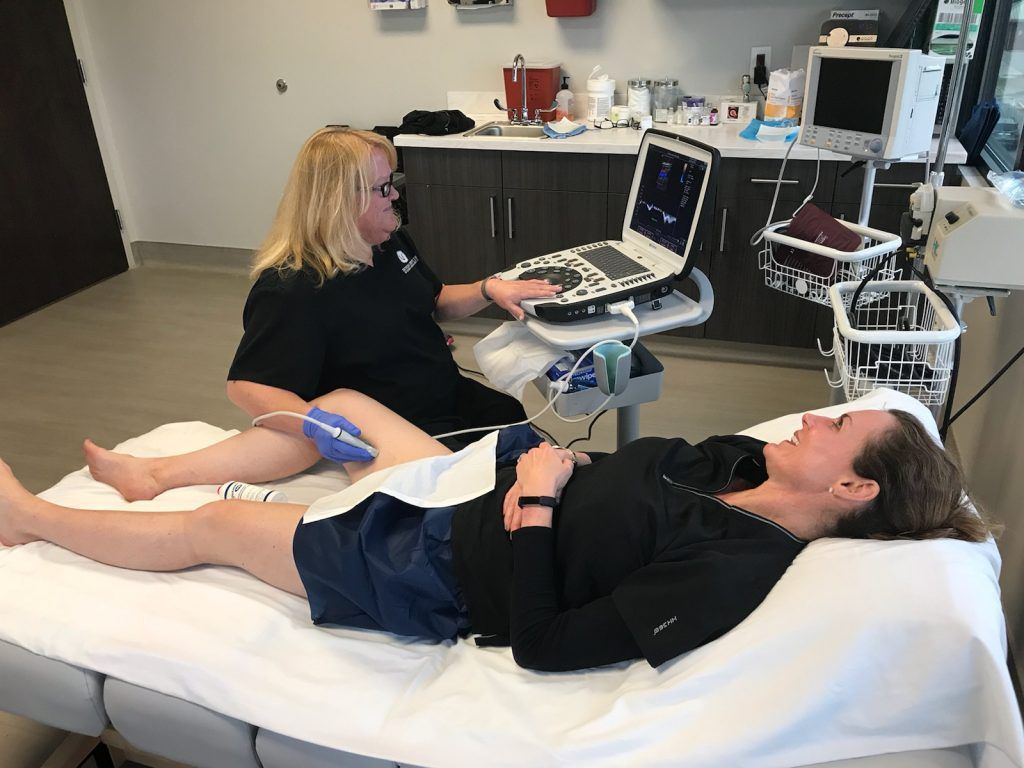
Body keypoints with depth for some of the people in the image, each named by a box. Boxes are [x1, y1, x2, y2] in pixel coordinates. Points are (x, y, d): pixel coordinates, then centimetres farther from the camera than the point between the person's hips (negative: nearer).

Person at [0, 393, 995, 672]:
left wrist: (535, 501, -26)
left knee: (211, 527, 6)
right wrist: (553, 465, -7)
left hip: (428, 575, -8)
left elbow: (543, 644, -27)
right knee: (344, 402, 17)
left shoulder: (733, 571, -28)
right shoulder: (738, 460, -4)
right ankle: (157, 470, 41)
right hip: (461, 499, 8)